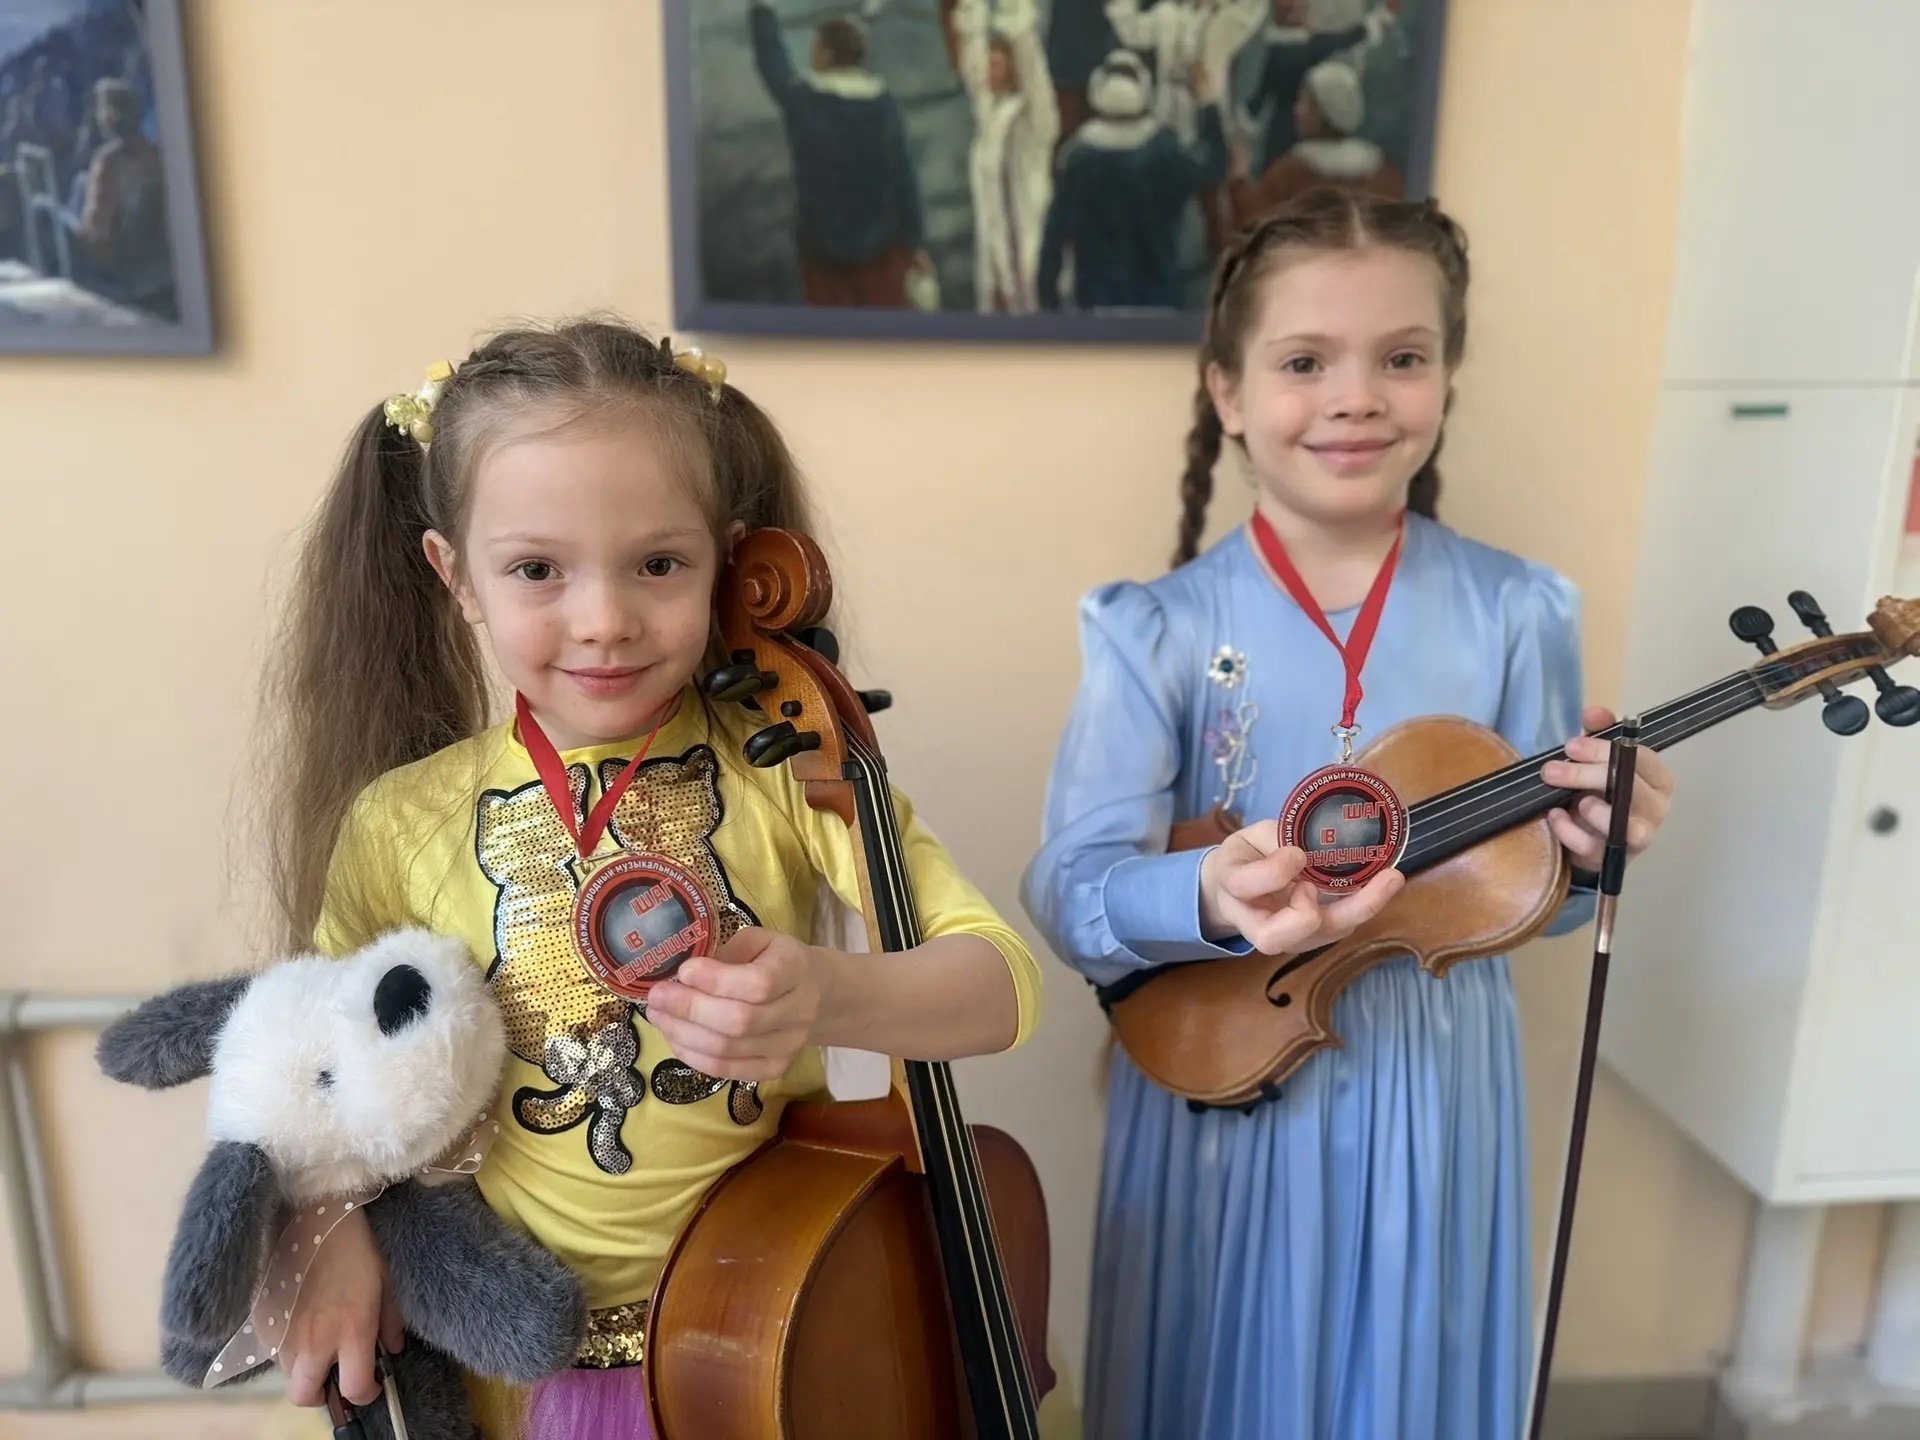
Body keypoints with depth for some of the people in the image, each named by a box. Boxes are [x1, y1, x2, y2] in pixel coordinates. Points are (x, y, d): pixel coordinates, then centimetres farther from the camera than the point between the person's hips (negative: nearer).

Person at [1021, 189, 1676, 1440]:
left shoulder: (1515, 613, -6)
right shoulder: (1160, 630, -12)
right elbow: (1068, 893, -16)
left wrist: (1585, 852, -20)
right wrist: (1209, 898, -34)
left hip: (1434, 1083, 2)